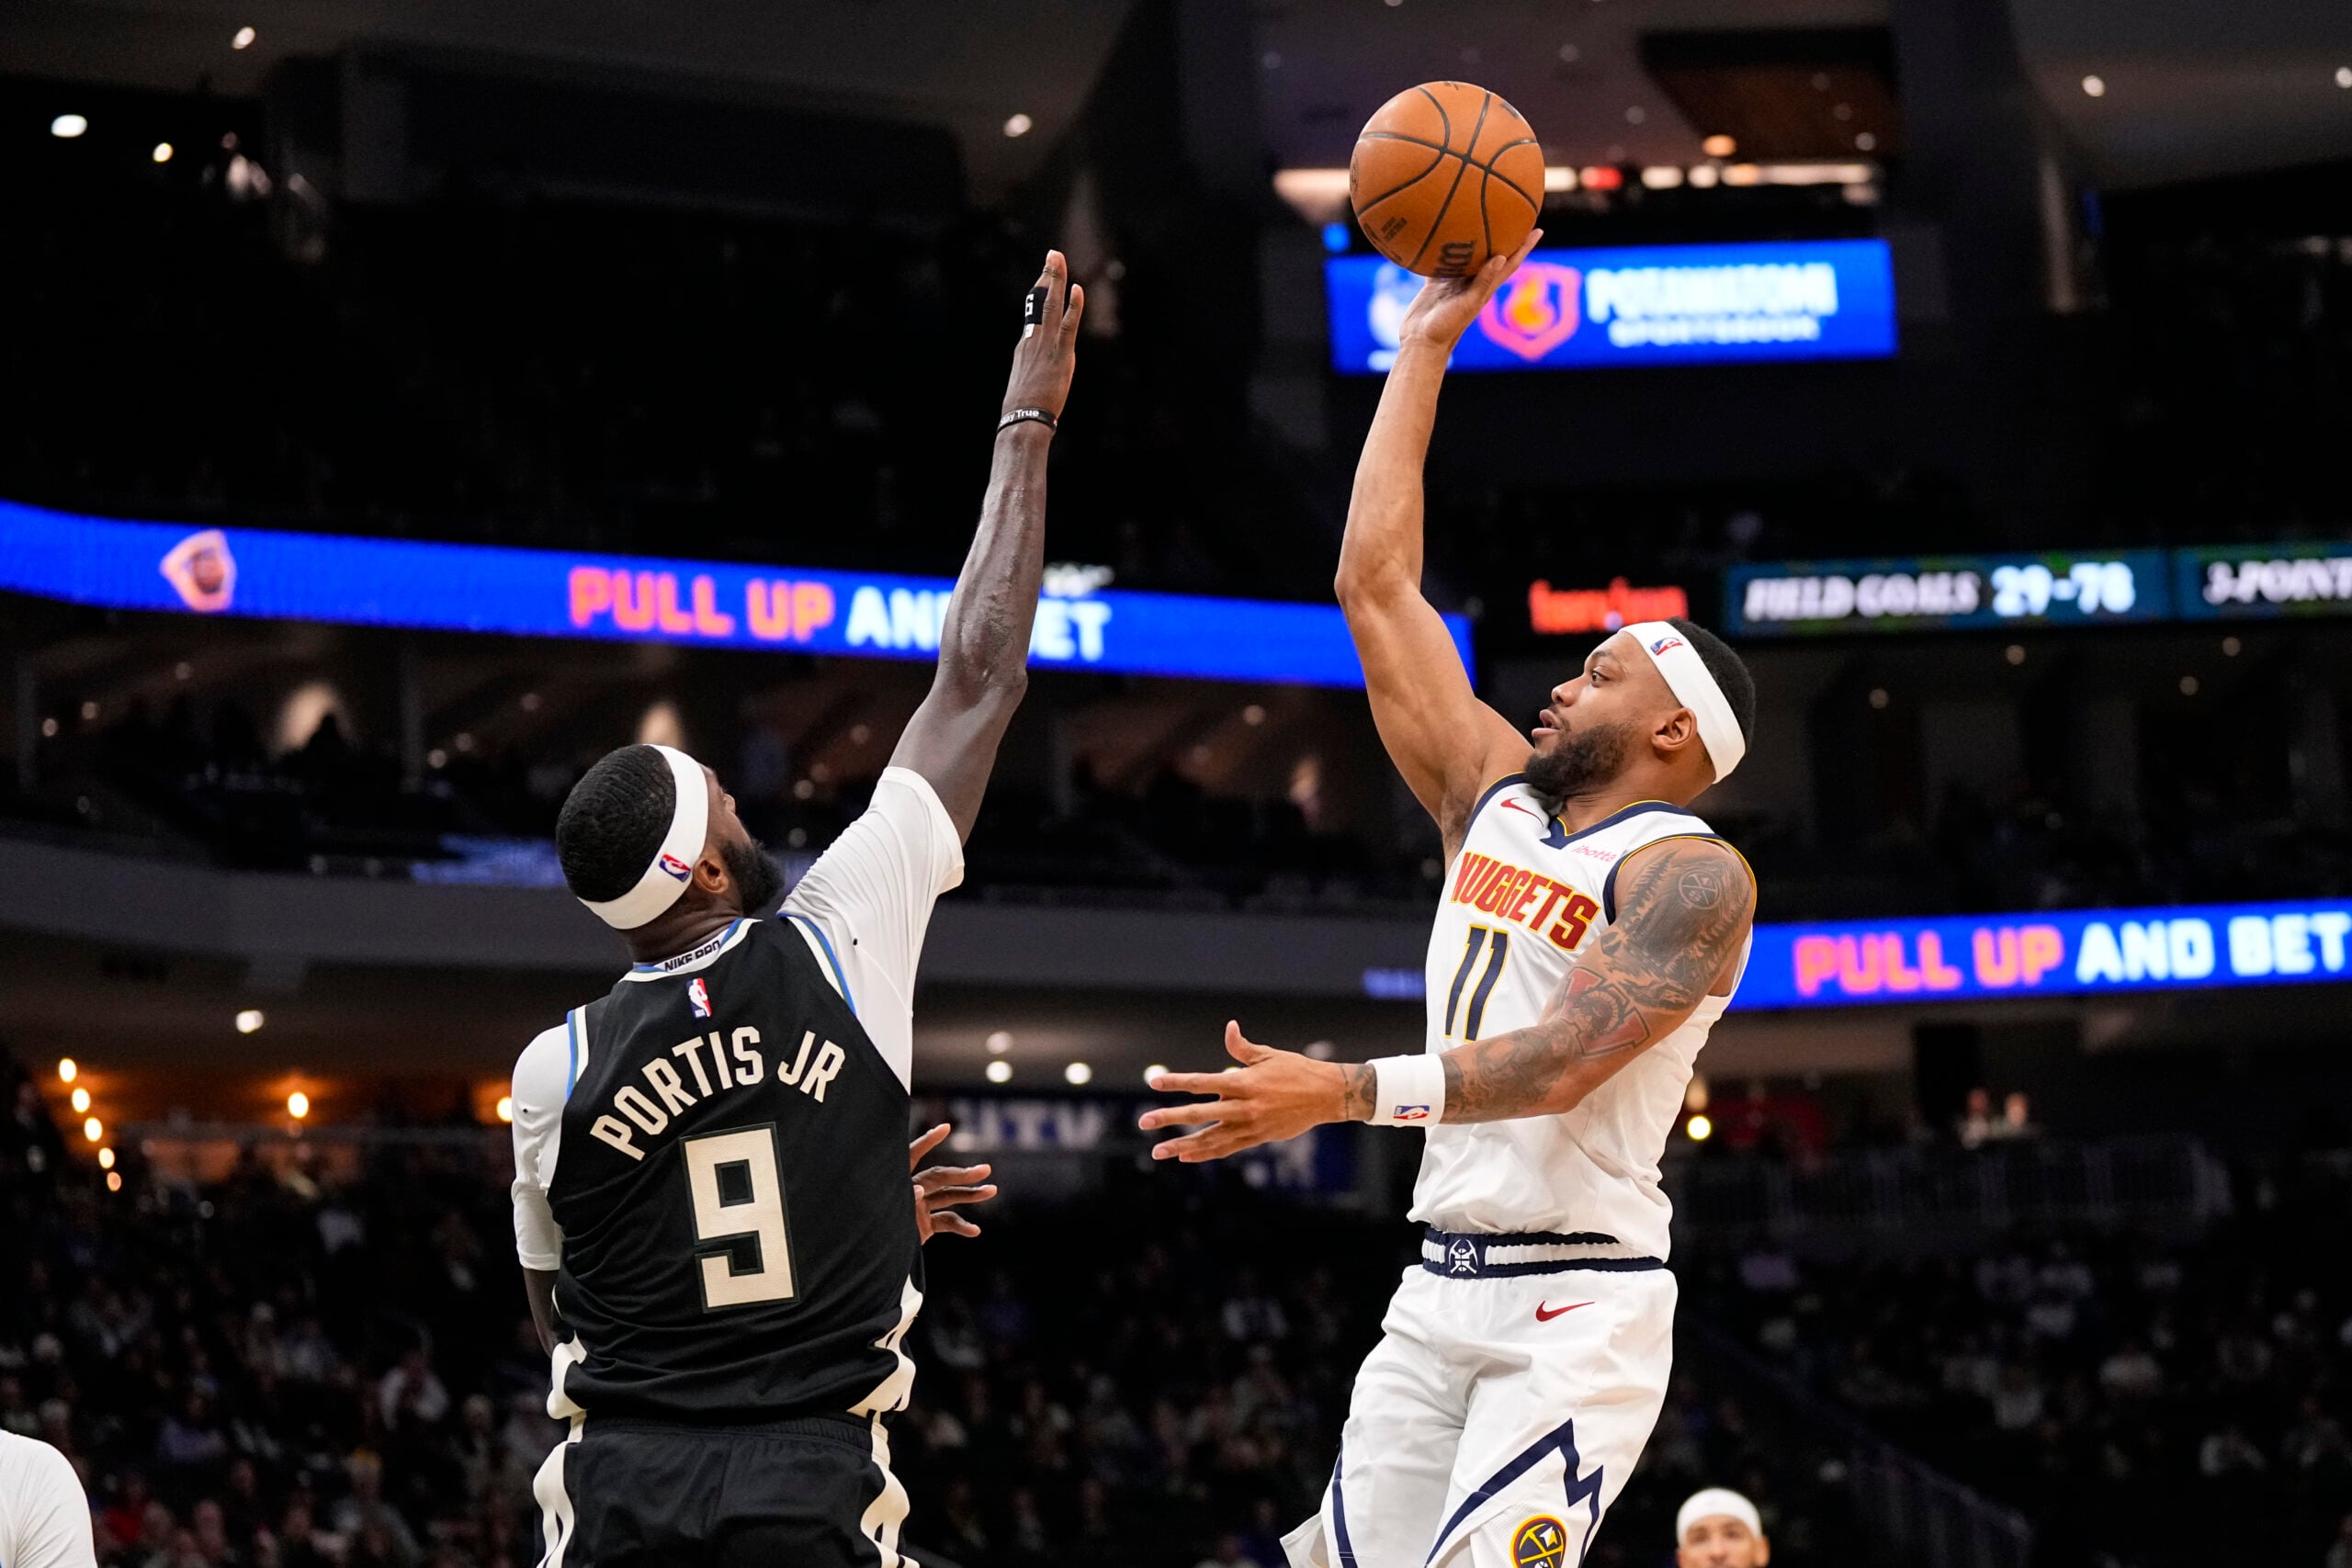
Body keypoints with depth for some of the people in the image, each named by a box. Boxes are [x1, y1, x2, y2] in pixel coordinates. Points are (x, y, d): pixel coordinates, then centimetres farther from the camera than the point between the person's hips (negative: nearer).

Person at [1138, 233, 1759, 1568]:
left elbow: (1561, 1063, -21)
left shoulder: (1694, 875, -8)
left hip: (1579, 1306, -7)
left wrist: (1345, 1093, -32)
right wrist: (1426, 350, 14)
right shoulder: (1496, 799, 14)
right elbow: (1377, 588, 14)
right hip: (1441, 1292, 7)